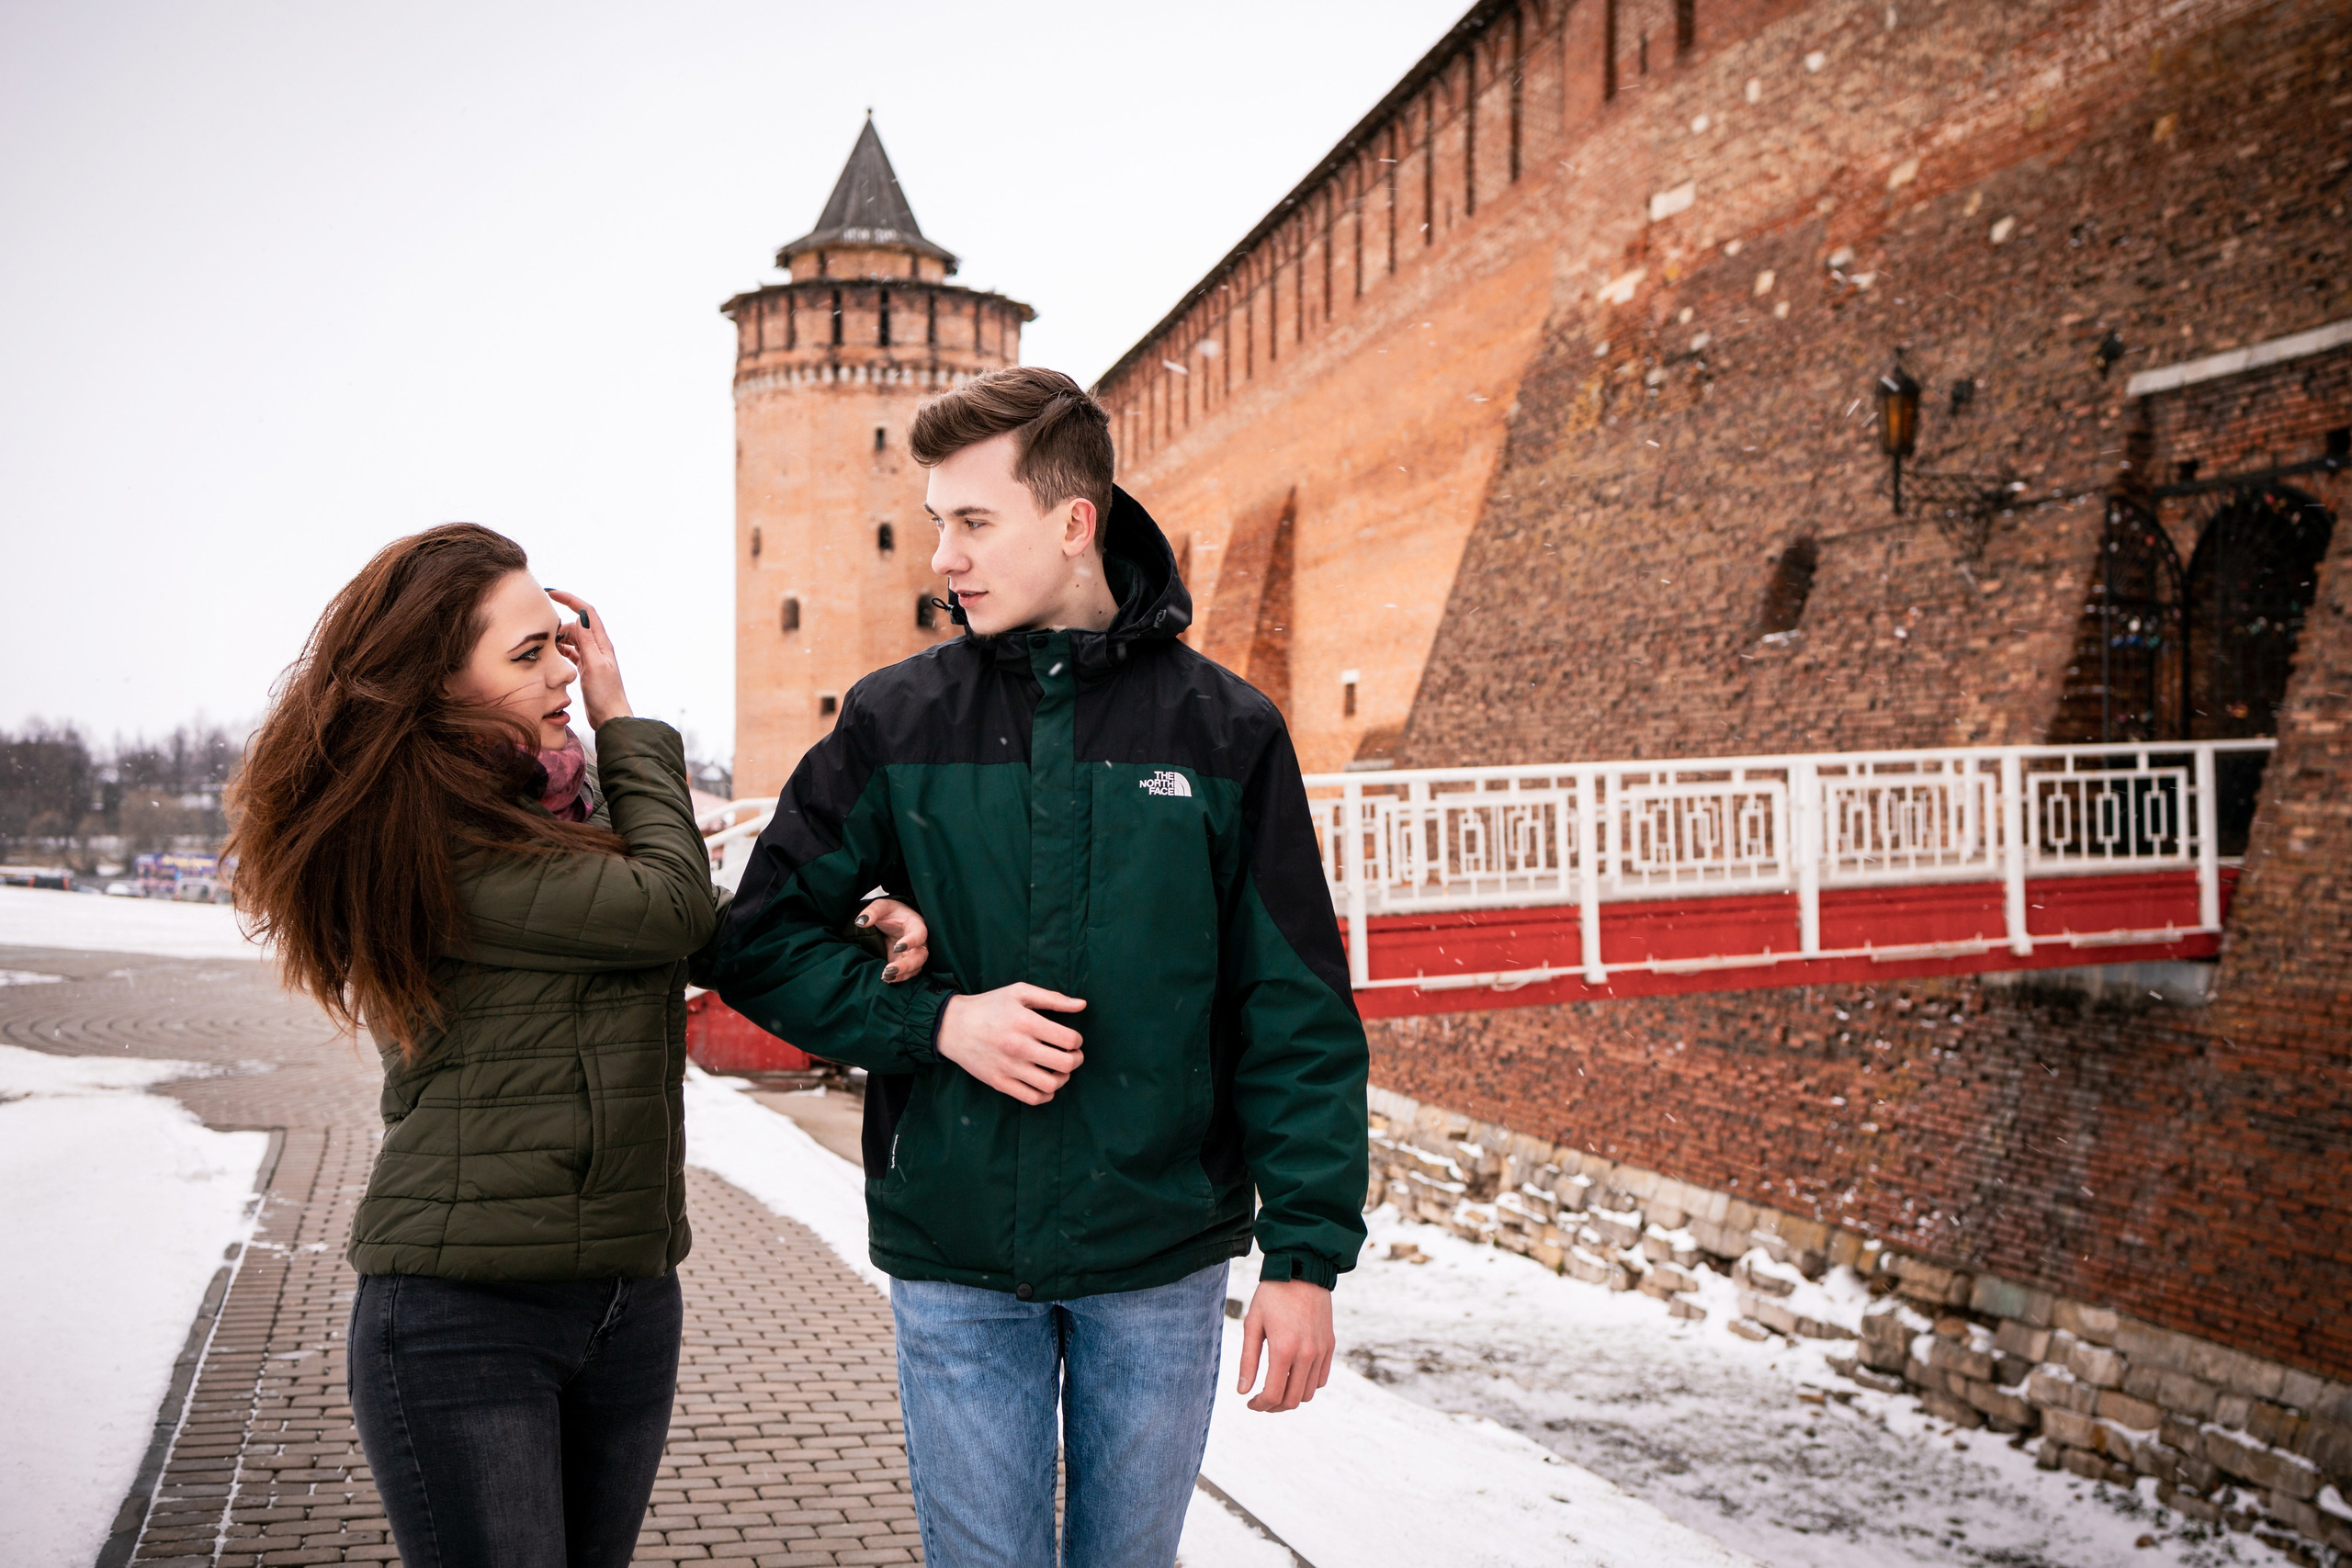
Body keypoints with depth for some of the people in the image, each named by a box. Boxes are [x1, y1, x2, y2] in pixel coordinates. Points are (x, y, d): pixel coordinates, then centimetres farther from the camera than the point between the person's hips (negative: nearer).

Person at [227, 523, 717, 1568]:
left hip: (628, 1288, 8)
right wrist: (624, 722, -6)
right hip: (463, 1310, -8)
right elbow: (673, 908, -18)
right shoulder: (437, 835, -16)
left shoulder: (560, 798, 11)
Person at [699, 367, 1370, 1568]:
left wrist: (1305, 1250, -7)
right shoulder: (895, 722, -1)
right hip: (953, 1256, 0)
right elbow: (759, 942, 2)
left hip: (1163, 1257, 0)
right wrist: (936, 1020, -13)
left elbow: (1296, 1016, -2)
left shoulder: (1223, 728, -3)